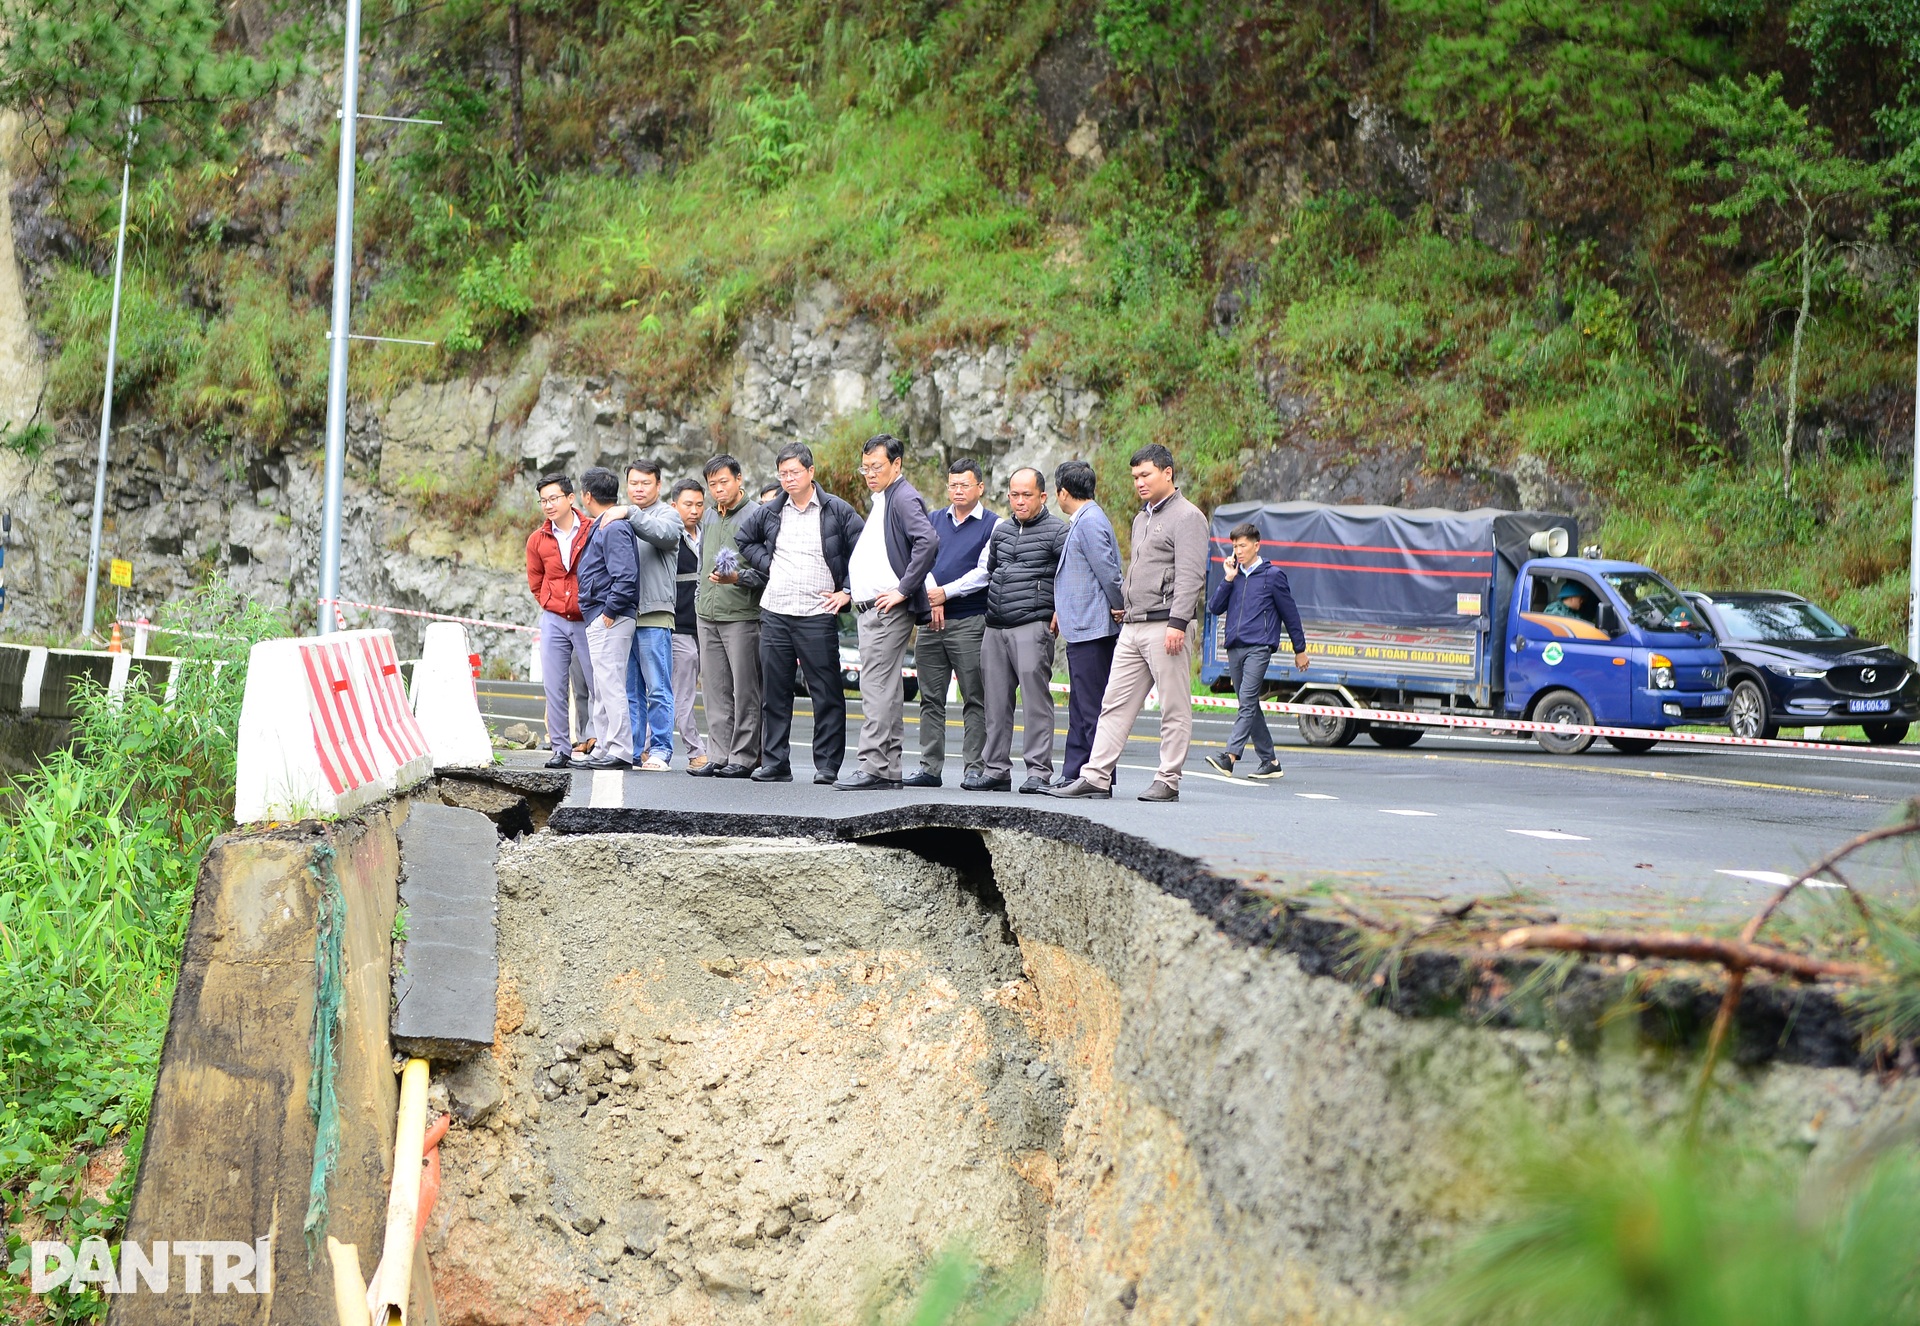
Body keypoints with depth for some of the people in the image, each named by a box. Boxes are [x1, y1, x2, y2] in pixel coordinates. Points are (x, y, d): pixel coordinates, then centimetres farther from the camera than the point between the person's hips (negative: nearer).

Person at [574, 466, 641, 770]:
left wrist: (609, 613, -19)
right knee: (603, 688, 13)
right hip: (598, 620, 11)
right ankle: (603, 750, 18)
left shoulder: (614, 529, -15)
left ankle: (620, 751, -10)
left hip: (609, 621, -11)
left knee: (610, 685, -11)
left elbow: (626, 577, -23)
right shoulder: (602, 527, 16)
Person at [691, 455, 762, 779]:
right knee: (716, 690, 8)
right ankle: (718, 756, 11)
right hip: (707, 616, 7)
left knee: (745, 690, -5)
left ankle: (744, 758, -3)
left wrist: (736, 577, -25)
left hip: (741, 615, -7)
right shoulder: (710, 519, 18)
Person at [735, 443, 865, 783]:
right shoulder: (768, 512, 10)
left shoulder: (837, 512, 0)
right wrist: (766, 564, 11)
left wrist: (846, 592, -3)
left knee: (826, 694, -3)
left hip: (818, 615, -4)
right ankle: (774, 763, 11)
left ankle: (827, 765, 2)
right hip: (774, 614, 4)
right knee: (774, 693, 5)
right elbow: (744, 539, 27)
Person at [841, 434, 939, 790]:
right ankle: (889, 770, 12)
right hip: (871, 610, 10)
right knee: (887, 691, 10)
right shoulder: (881, 500, 21)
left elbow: (928, 541, -26)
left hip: (888, 611, -10)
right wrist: (850, 590, 21)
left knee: (877, 689, -13)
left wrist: (903, 590, -24)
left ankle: (872, 768, -15)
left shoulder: (904, 498, -11)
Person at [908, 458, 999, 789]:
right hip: (931, 621, 5)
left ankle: (974, 767, -2)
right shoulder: (933, 520, 16)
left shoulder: (993, 525, 2)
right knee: (931, 699, 5)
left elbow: (984, 572, -7)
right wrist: (931, 598, -9)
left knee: (974, 700, -4)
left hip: (971, 622, -4)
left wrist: (945, 593, -11)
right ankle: (930, 768, 8)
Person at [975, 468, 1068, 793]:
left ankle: (1039, 772, -9)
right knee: (996, 702, 7)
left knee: (1035, 698, -10)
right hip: (995, 628, 7)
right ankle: (995, 770, 13)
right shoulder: (1001, 530, 18)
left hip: (1033, 627, -7)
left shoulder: (1057, 531, -2)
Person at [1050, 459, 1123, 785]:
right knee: (1080, 707, 13)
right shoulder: (1082, 521, 17)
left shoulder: (1090, 523, -15)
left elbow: (1108, 573, -18)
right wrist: (1063, 610, 23)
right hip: (1082, 627, 11)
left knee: (1091, 707, -8)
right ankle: (1072, 775, 17)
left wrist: (1120, 608, -7)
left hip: (1091, 630, -11)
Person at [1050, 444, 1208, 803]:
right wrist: (1123, 605, 19)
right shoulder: (1141, 520, 23)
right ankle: (1095, 777, 2)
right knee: (1115, 705, 4)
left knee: (1174, 709, -3)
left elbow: (1191, 575, -14)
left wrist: (1177, 622, -21)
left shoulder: (1187, 517, -5)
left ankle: (1168, 781, -1)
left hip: (1165, 626, -9)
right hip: (1131, 627, 9)